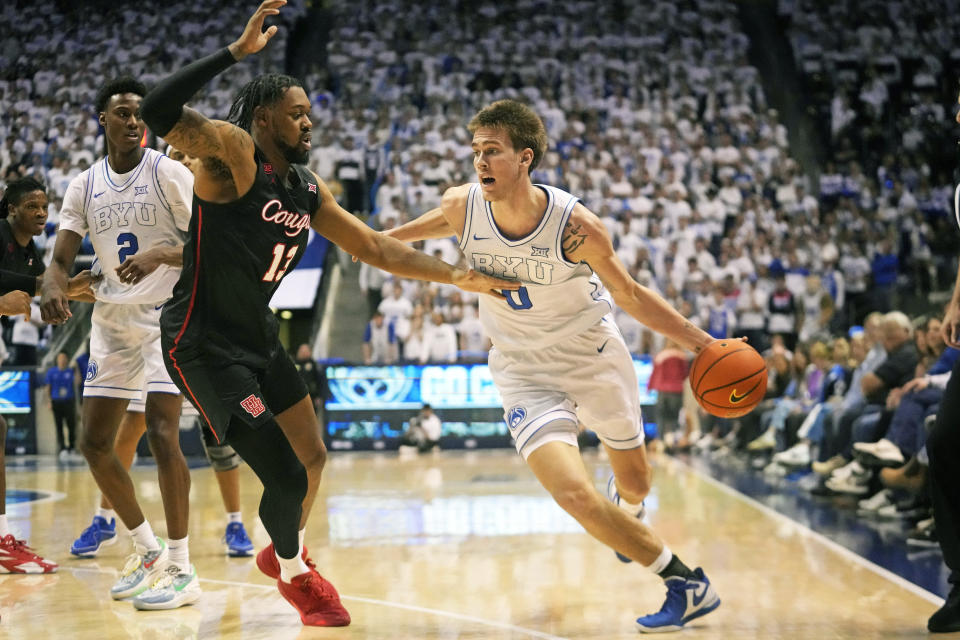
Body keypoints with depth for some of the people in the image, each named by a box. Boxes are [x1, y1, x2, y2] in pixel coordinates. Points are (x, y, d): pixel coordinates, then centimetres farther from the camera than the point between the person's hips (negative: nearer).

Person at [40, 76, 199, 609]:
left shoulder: (170, 174, -9)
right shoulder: (83, 186, 5)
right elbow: (62, 257, 0)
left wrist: (161, 254, -33)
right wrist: (52, 288, -23)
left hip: (168, 316, -6)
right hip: (112, 320, 6)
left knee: (161, 432, -17)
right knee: (94, 442, 5)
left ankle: (181, 570, -10)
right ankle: (147, 549, 23)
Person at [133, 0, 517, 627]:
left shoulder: (309, 188, 6)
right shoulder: (232, 152, -17)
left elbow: (375, 247, 12)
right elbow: (159, 111, -35)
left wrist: (456, 275, 7)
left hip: (259, 336, 9)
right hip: (204, 344, -9)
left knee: (312, 457, 20)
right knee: (286, 475, -10)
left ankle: (283, 552, 47)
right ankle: (295, 576, 19)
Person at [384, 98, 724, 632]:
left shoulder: (576, 226, -25)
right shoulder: (462, 206, -18)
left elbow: (628, 294, -11)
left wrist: (703, 344, -12)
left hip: (596, 357, -1)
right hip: (526, 373, 1)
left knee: (634, 480, 19)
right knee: (575, 496, -19)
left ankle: (627, 511, 59)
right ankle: (686, 582, -2)